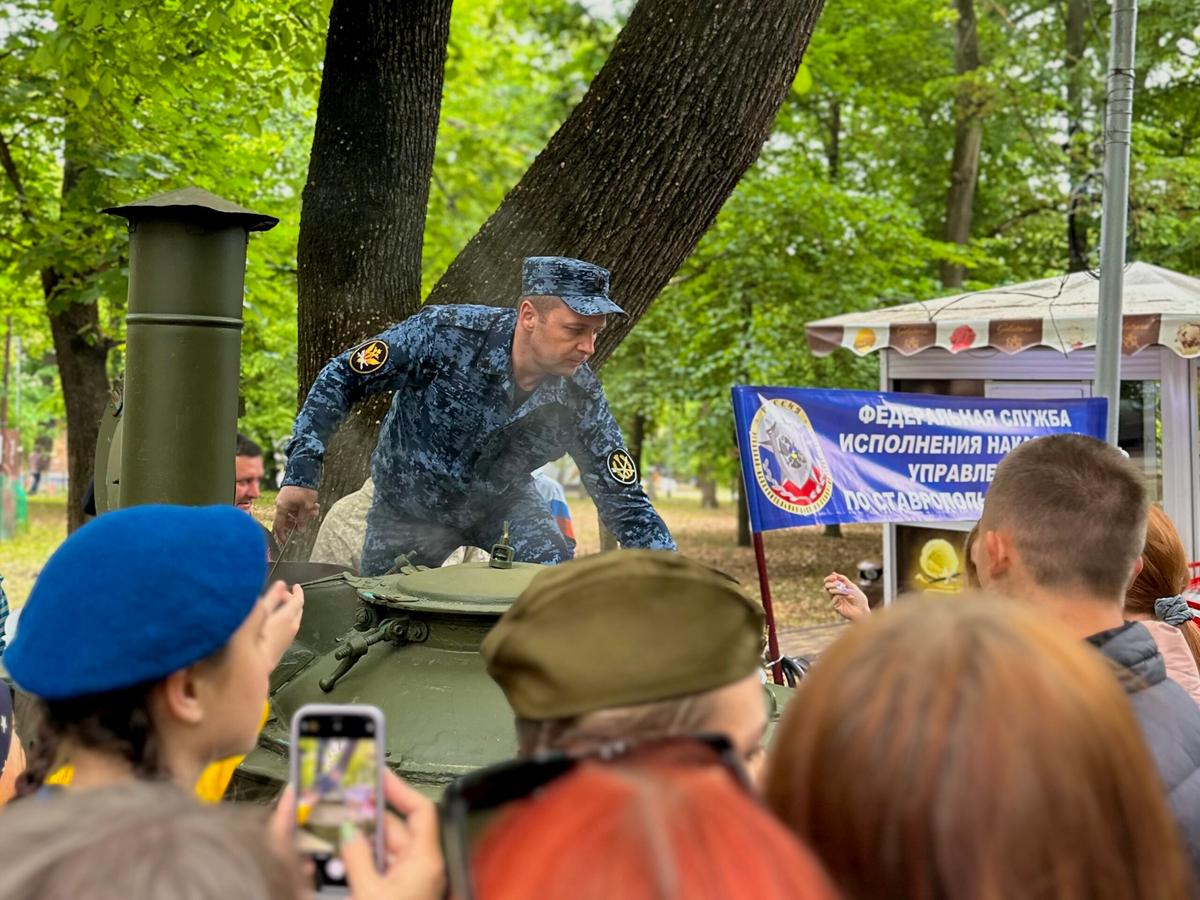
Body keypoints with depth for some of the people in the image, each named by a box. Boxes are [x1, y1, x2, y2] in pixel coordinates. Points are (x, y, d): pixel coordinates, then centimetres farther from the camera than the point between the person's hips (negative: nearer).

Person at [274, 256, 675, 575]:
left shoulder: (581, 399, -25)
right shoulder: (445, 333, -32)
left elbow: (626, 505, -19)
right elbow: (341, 377, -19)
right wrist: (301, 474, -24)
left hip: (501, 501, 1)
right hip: (408, 505, -1)